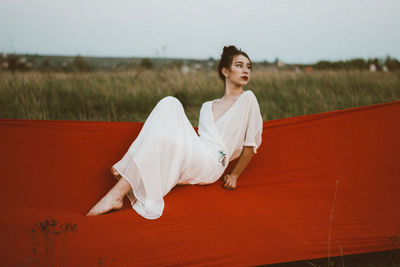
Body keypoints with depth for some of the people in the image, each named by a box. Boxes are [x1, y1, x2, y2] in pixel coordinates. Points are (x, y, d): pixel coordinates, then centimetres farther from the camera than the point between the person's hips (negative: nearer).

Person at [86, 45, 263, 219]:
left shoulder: (247, 99, 7)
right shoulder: (207, 106, 24)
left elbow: (251, 145, 7)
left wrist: (234, 175, 5)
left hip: (212, 163, -5)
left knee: (160, 137, -31)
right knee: (170, 103, -15)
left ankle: (117, 194, -35)